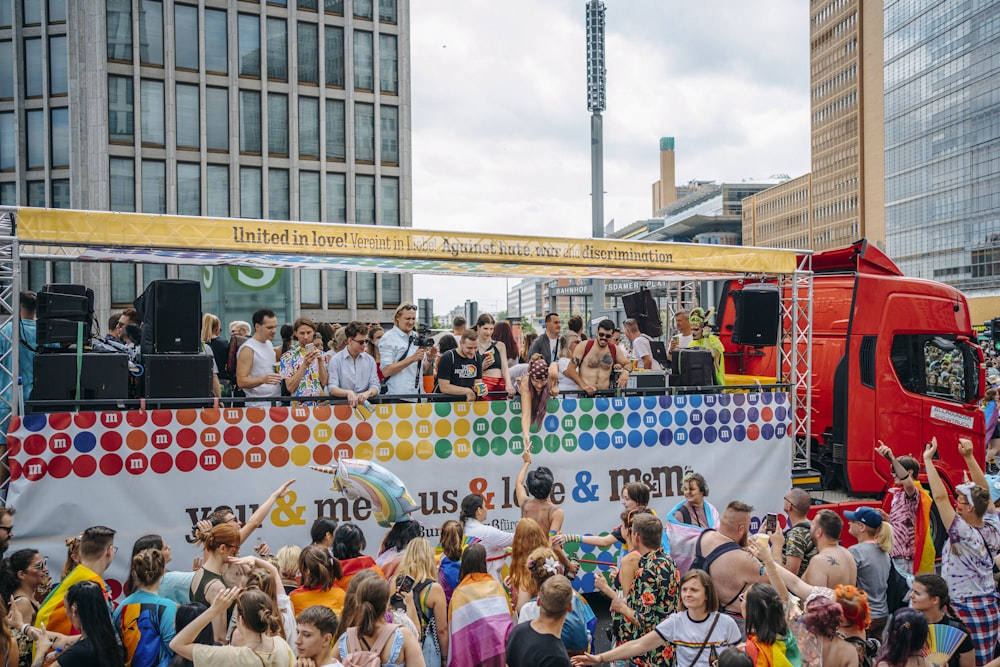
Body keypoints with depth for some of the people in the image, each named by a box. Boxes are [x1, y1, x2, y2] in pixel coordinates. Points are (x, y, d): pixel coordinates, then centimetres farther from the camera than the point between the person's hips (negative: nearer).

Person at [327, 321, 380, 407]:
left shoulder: (370, 359, 13)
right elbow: (332, 389, -4)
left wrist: (367, 393, -17)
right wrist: (348, 393, -24)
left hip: (365, 403, 3)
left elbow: (375, 386, 6)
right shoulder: (335, 359, 4)